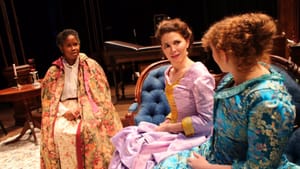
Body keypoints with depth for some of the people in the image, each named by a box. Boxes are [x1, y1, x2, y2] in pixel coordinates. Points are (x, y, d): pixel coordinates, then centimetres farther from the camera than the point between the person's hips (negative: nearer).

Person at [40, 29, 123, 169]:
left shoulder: (91, 65, 2)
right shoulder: (53, 71, 6)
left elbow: (101, 94, -1)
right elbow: (49, 99, 6)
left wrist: (82, 108, -14)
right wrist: (65, 112, -12)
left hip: (87, 106, -2)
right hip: (64, 110, 2)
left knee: (89, 129, -31)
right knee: (56, 132, -26)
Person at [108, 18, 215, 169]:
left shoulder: (199, 75, -17)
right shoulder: (169, 72, 7)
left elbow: (207, 120, -19)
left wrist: (169, 127, -14)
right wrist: (165, 124, -1)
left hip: (193, 137, -7)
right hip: (174, 132, 7)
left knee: (143, 156, -17)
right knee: (128, 144, -4)